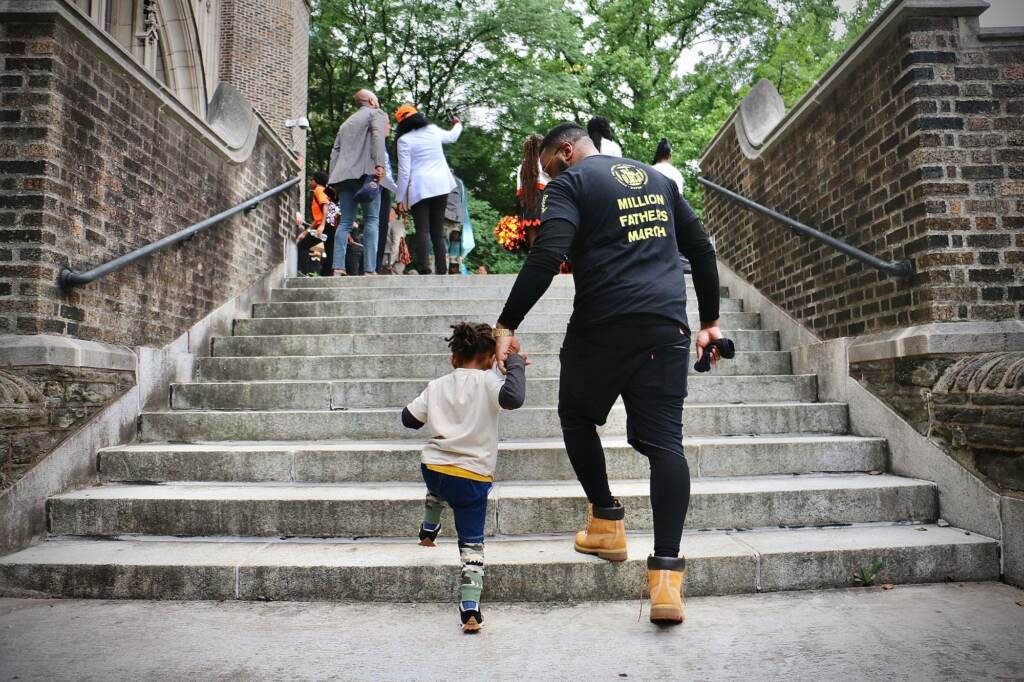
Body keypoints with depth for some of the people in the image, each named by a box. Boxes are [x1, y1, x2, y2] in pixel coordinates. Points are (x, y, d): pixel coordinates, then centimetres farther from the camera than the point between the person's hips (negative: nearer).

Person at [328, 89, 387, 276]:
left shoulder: (346, 123, 30)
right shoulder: (376, 114, 12)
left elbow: (335, 151, 22)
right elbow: (377, 136, -9)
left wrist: (333, 179, 17)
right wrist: (379, 164, -20)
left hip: (343, 175, 6)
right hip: (365, 172, -6)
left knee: (345, 222, 4)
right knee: (371, 220, -7)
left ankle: (338, 268, -7)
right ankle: (370, 269, -16)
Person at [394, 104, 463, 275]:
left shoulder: (404, 140, -4)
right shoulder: (433, 130, 9)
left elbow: (404, 171, -8)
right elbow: (451, 137, 31)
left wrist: (400, 198, -3)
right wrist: (458, 125, 53)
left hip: (419, 189, -4)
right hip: (441, 186, 4)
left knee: (422, 231, -6)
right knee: (438, 231, 9)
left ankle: (424, 270, -19)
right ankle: (442, 270, 6)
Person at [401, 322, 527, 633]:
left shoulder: (437, 386, 6)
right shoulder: (487, 381, -7)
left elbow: (409, 419, 13)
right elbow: (513, 398, -26)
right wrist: (515, 363, -11)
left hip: (433, 469, 4)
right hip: (473, 478, -4)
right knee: (472, 542, 7)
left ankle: (428, 531, 56)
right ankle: (470, 607, -3)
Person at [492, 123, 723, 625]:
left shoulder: (570, 183, 2)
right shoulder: (657, 178, 22)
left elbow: (547, 256, -14)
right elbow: (701, 249, 22)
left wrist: (506, 325, -14)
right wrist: (710, 320, 27)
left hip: (602, 324, -5)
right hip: (667, 325, 5)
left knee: (577, 416, 19)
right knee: (664, 440, 2)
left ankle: (607, 524, 24)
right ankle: (666, 574, -4)